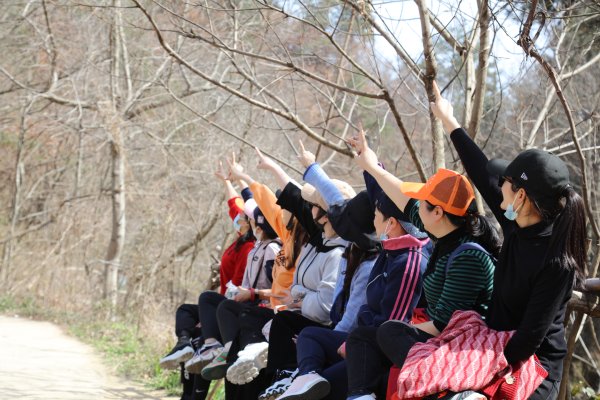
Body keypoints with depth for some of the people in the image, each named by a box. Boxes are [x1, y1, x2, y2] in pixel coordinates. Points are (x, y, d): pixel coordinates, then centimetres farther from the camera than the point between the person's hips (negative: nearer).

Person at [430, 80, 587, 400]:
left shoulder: (556, 264, -22)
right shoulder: (519, 229, -1)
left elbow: (529, 339, -21)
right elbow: (484, 175, 11)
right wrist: (449, 121, 20)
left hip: (531, 369, -8)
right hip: (498, 354, 8)